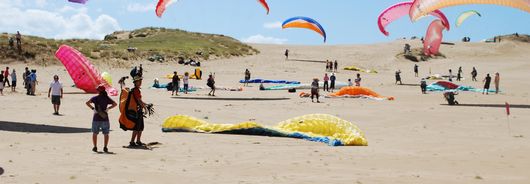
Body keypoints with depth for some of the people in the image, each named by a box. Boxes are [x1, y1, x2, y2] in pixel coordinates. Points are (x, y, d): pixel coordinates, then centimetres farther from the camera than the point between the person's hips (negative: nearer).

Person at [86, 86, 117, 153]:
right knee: (106, 134, 9)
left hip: (96, 118, -1)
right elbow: (115, 104, -3)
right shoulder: (107, 98, 1)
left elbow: (87, 103, -16)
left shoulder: (95, 98, -3)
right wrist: (108, 108, -2)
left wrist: (92, 108, -9)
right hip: (105, 119, 1)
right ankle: (105, 147, 2)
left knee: (95, 133, 11)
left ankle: (95, 147, 7)